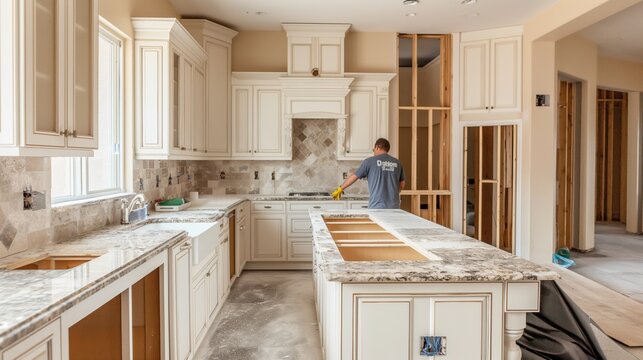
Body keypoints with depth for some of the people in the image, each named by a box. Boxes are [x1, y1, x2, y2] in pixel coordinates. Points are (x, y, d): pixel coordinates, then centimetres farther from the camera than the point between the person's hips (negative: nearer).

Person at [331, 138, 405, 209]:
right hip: (394, 207, 3)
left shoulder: (370, 161, -1)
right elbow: (401, 185, 15)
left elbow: (354, 177, 6)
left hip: (377, 207, -3)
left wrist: (340, 189, 18)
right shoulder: (397, 163, 8)